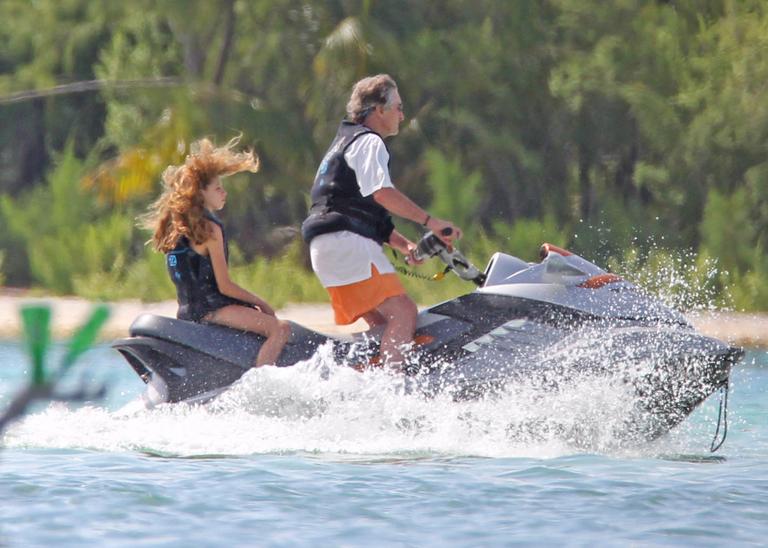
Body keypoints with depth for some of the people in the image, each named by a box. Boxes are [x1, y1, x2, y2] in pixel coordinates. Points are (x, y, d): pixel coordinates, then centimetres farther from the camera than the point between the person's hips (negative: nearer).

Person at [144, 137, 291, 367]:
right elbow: (224, 286, -15)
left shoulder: (178, 226, 14)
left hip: (188, 310, 10)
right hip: (209, 309, -10)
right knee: (280, 329, -21)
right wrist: (260, 303, -4)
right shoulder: (210, 228, -13)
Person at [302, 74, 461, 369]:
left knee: (383, 322, 9)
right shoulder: (369, 143, -4)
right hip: (348, 243, -11)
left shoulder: (347, 142, 29)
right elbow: (382, 192, -22)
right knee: (403, 312, -18)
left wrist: (405, 245, 17)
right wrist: (430, 221, -23)